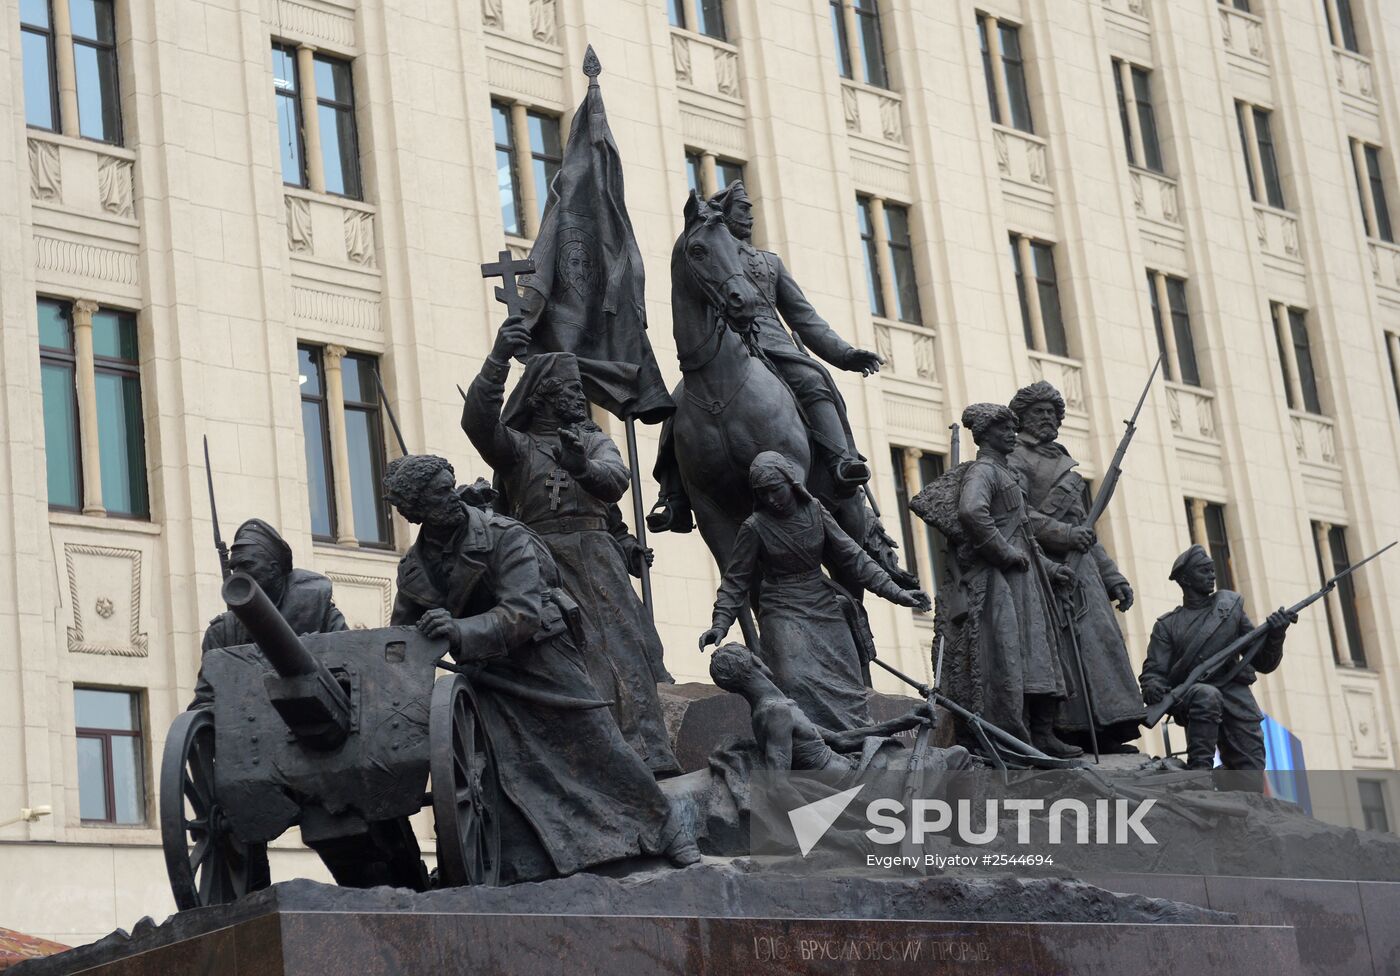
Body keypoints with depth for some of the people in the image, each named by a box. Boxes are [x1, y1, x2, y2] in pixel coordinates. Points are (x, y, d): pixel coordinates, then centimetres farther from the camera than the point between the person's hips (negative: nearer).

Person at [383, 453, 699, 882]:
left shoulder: (504, 536, -15)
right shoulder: (412, 569, 1)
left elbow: (524, 613, -25)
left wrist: (461, 632, -38)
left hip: (544, 657, -4)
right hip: (489, 676, 4)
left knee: (598, 744, -2)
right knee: (507, 767, -6)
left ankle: (664, 830, 9)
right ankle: (521, 871, 0)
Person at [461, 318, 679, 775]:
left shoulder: (595, 441, 21)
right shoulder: (517, 445, 14)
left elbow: (616, 477, 0)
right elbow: (478, 421, -7)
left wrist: (585, 468, -23)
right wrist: (498, 360, -19)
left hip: (599, 561, 2)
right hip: (546, 563, -2)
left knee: (626, 657, -10)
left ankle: (650, 759, -17)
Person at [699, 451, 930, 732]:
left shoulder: (814, 510, 1)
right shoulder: (755, 527, -8)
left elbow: (851, 555, 4)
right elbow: (736, 580, -2)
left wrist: (894, 591, -1)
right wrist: (720, 623, -13)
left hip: (824, 606, 4)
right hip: (784, 612, -4)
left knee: (846, 686, 0)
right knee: (800, 687, -22)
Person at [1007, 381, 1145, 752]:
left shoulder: (1064, 464, 28)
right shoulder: (1016, 460, 3)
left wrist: (1112, 576, 21)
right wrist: (1064, 533, -22)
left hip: (1081, 568, 8)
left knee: (1100, 642, -2)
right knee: (1062, 649, -13)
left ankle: (1105, 734, -5)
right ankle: (1068, 733, -15)